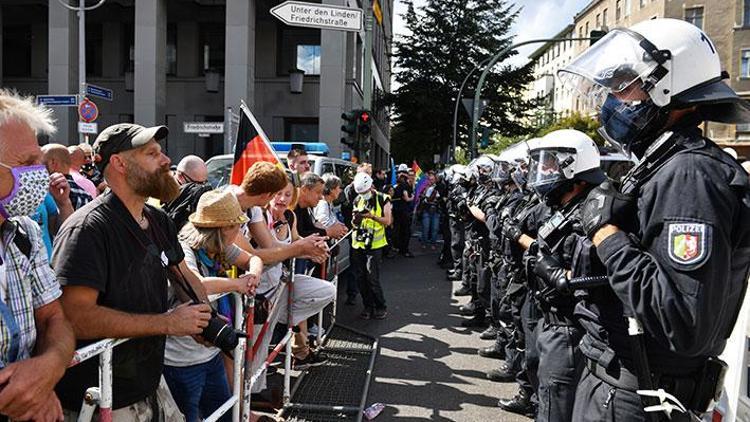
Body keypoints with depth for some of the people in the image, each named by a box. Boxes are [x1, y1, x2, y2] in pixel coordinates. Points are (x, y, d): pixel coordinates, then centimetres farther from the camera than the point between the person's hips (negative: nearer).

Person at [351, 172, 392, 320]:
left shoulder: (383, 200, -3)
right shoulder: (357, 200, 11)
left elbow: (387, 221, -6)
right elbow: (354, 224, 15)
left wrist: (371, 216, -20)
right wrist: (356, 218, -8)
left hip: (374, 244, -5)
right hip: (358, 243, 5)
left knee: (372, 278, -9)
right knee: (361, 278, 7)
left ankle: (381, 307, 8)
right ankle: (368, 306, 21)